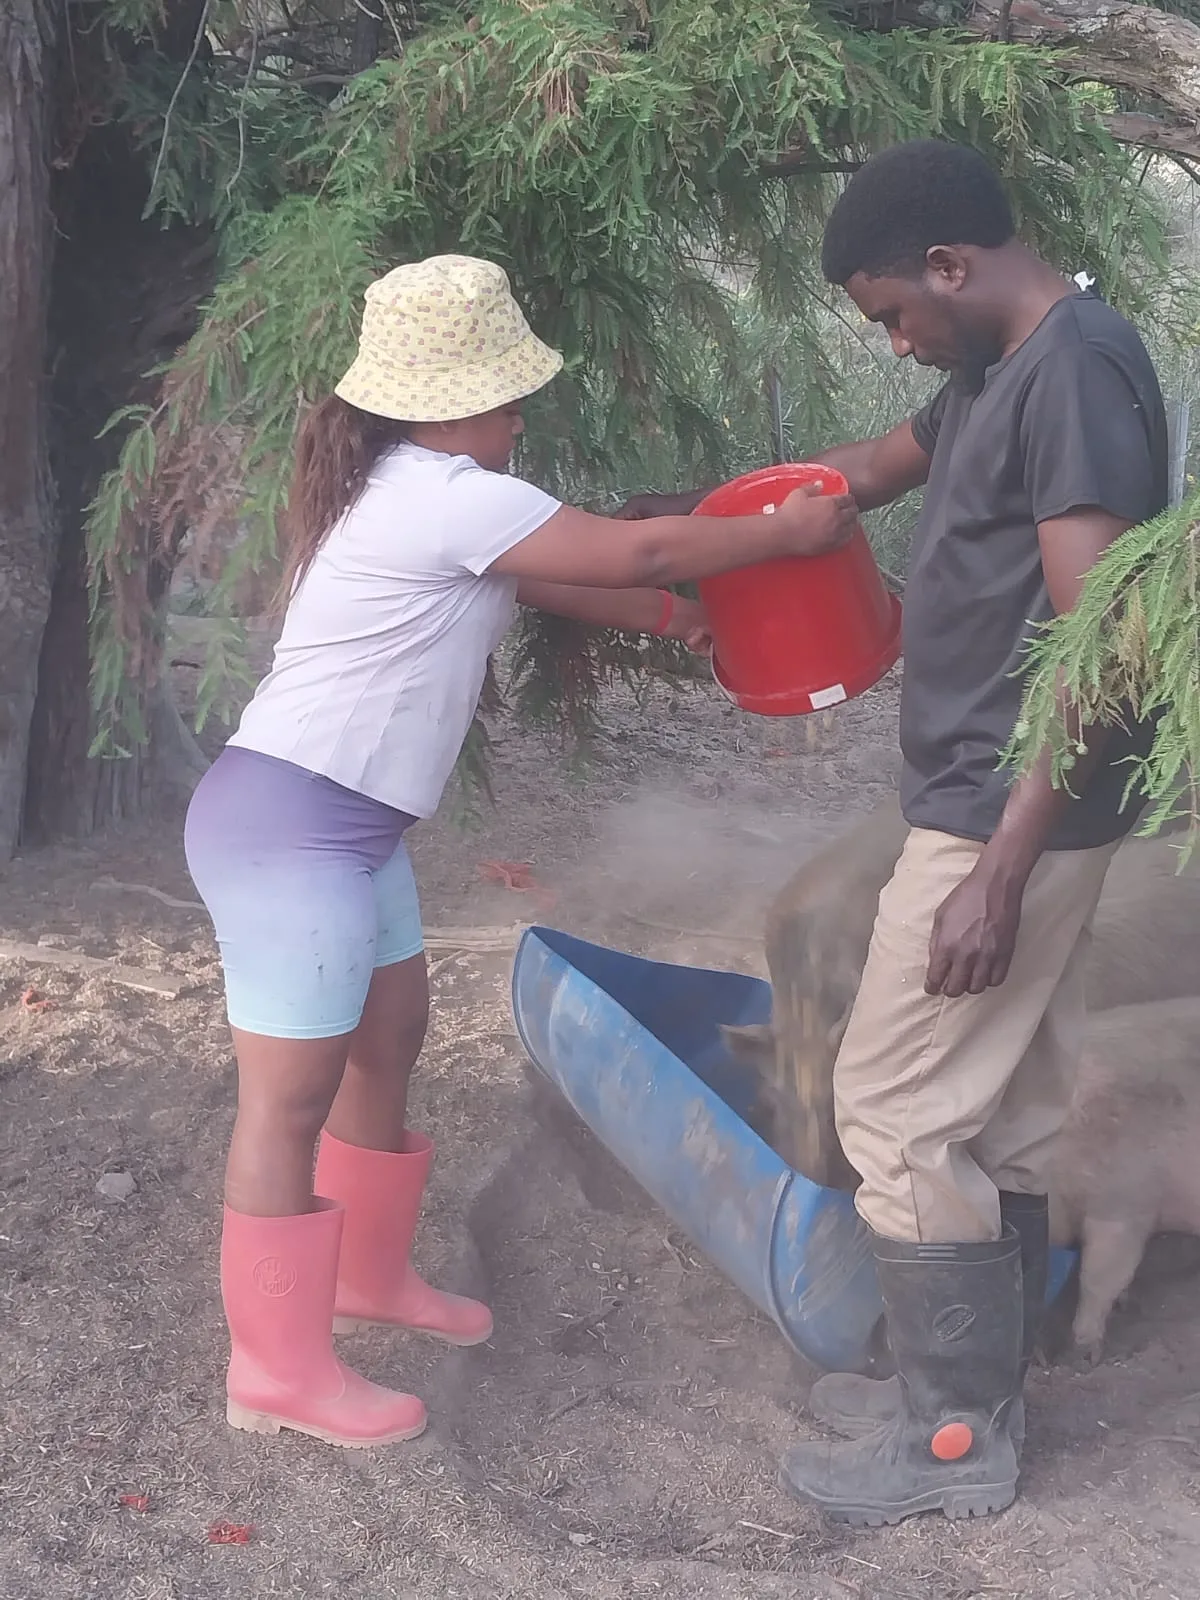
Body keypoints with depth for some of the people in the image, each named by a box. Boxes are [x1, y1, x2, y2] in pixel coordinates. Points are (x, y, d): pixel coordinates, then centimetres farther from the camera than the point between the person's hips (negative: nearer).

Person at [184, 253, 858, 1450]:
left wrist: (676, 620, 24)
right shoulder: (448, 500, -18)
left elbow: (553, 584, 25)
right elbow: (637, 553, -13)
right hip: (288, 826, -11)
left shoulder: (410, 492, 13)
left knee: (389, 1039, 21)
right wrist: (789, 533, 0)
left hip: (342, 825, 11)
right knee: (291, 1102, -3)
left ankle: (368, 1277, 39)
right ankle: (278, 1373, 8)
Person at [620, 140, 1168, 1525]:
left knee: (900, 1107, -2)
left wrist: (1001, 867, -25)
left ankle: (956, 1441, 10)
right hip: (996, 804, 10)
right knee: (994, 1116, 15)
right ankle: (970, 1392, 28)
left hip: (1010, 817, -10)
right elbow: (885, 462, 31)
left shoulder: (1079, 371, -18)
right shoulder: (1003, 369, 12)